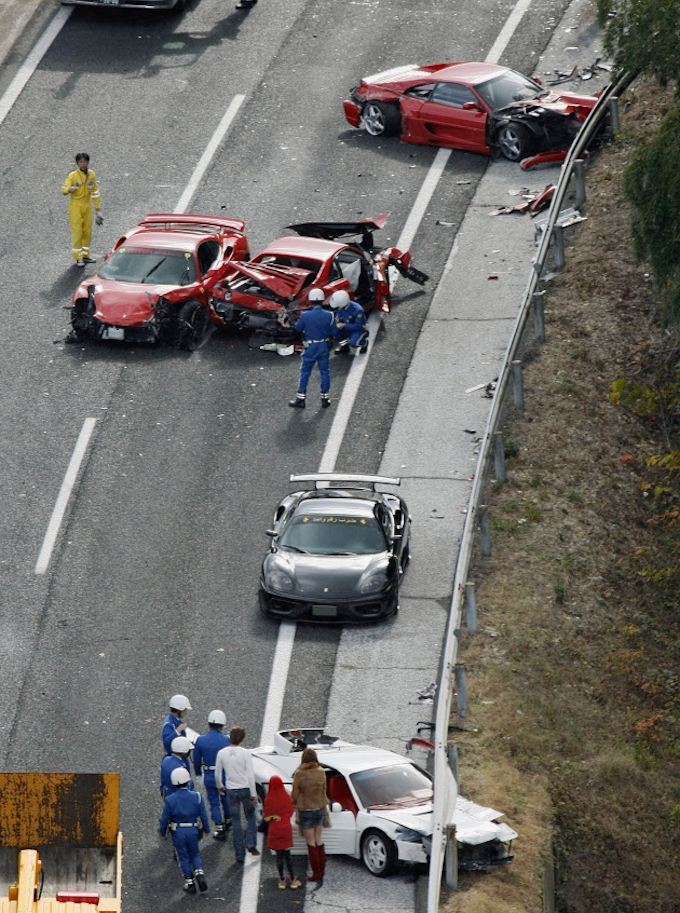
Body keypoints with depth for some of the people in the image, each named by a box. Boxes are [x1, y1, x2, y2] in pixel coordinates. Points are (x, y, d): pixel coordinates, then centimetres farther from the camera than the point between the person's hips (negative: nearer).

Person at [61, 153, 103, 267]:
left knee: (87, 231, 12)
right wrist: (69, 189, -46)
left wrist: (97, 208, 13)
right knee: (77, 232, -6)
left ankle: (85, 255, 26)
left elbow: (95, 192, 12)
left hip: (87, 205, 5)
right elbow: (64, 189, -22)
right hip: (75, 205, -5)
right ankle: (77, 258, 0)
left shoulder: (91, 175, 2)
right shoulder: (72, 176, -13)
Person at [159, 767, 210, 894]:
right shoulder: (196, 797, -11)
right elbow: (203, 815, -2)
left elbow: (164, 818, -5)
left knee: (184, 857, 12)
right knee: (194, 854, 20)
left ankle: (189, 883, 16)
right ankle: (199, 874, -2)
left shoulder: (170, 800, -14)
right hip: (193, 830, 1)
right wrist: (207, 829, 14)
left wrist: (162, 832, 11)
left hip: (178, 832, -1)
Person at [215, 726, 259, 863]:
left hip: (231, 791, 2)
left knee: (236, 822, 9)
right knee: (250, 817, 20)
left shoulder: (222, 753, -3)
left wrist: (220, 786, 25)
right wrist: (253, 794, -7)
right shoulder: (245, 753, -12)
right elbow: (250, 775, -13)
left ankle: (240, 855, 10)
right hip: (245, 789, -2)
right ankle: (251, 844, 3)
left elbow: (217, 774, 5)